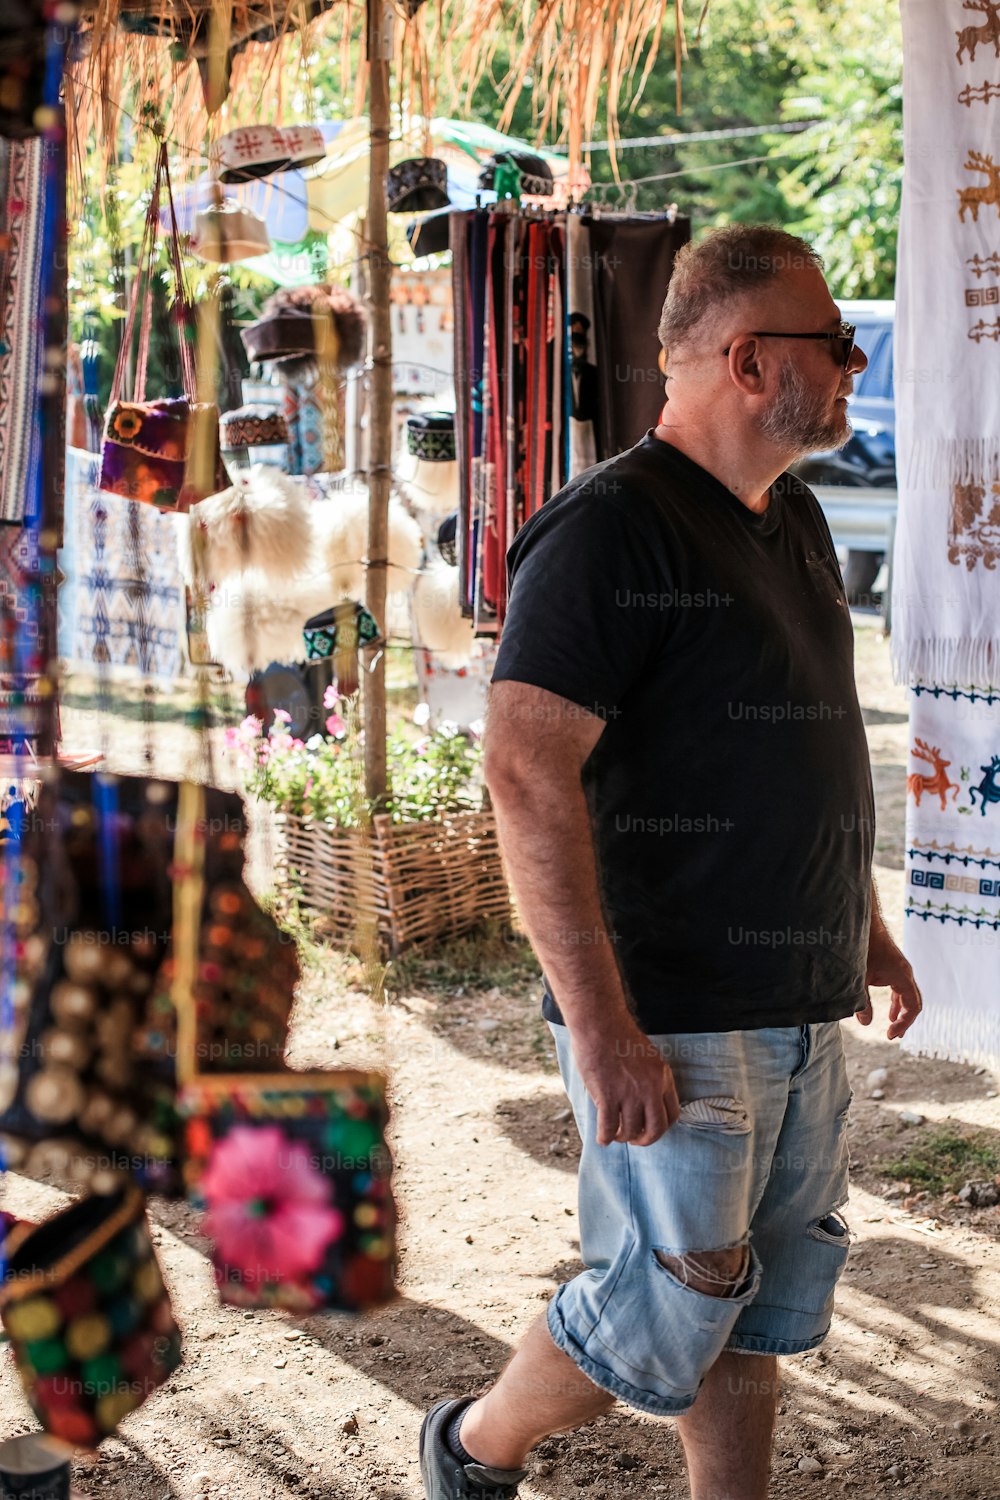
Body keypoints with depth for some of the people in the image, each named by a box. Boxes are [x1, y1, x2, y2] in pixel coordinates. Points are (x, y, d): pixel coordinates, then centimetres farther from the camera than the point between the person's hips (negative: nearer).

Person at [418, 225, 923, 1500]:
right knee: (670, 1310, 1)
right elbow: (526, 774, -23)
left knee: (767, 1305, 14)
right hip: (667, 1013, -8)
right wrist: (600, 1024, -26)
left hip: (798, 1010, 8)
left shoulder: (794, 524, 13)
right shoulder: (612, 528, -15)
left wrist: (866, 923, 22)